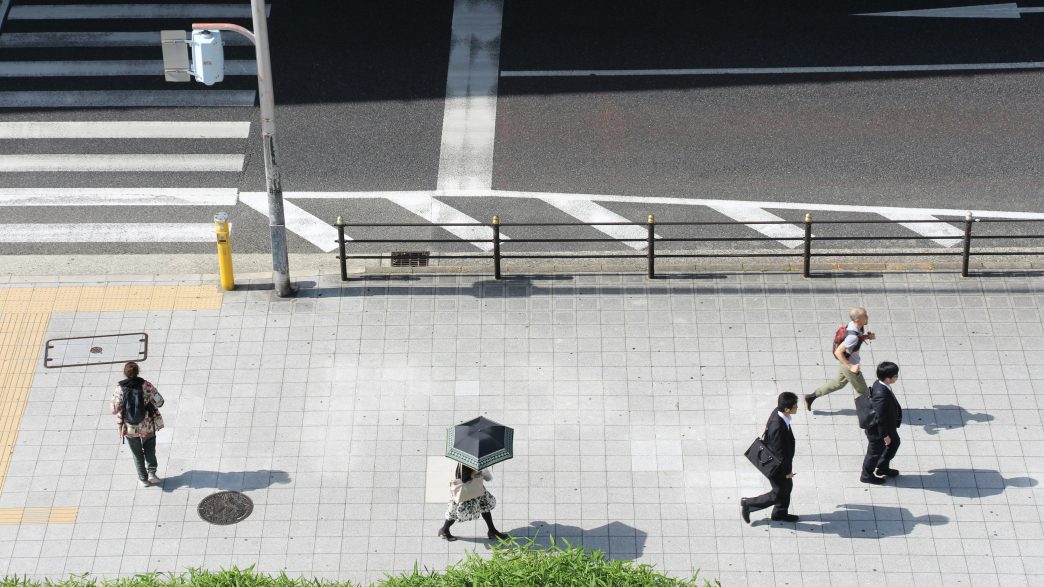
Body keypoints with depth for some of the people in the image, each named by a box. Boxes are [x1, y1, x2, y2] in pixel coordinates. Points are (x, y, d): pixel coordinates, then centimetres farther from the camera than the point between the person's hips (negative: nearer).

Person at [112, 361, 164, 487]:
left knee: (137, 453, 18)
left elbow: (115, 409, -11)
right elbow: (159, 402, -12)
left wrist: (114, 398, 8)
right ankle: (151, 472, 7)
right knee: (149, 449, 22)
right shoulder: (146, 386, -15)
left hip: (130, 429, 0)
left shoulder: (120, 389, -15)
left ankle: (143, 479, 23)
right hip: (148, 426, 0)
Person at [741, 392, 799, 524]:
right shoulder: (777, 427, -40)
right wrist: (787, 470, -15)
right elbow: (779, 453, -29)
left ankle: (780, 513, 47)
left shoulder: (777, 412, -13)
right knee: (778, 494, 12)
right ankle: (748, 504, 26)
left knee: (787, 487, 26)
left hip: (781, 462, 9)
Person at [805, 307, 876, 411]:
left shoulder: (853, 324, -10)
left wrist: (868, 336, -7)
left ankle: (811, 396, 35)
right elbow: (838, 352, -35)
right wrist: (851, 367, -31)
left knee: (838, 383, 28)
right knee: (862, 390, 11)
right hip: (849, 364, -9)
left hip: (844, 362, 9)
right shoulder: (853, 337, -36)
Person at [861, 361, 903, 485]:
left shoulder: (879, 384, -9)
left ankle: (883, 468, 47)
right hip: (878, 430, -10)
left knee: (894, 443, 28)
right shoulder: (881, 394, -39)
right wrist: (885, 435, -20)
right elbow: (880, 417, -31)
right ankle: (867, 475, 37)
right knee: (875, 452, 14)